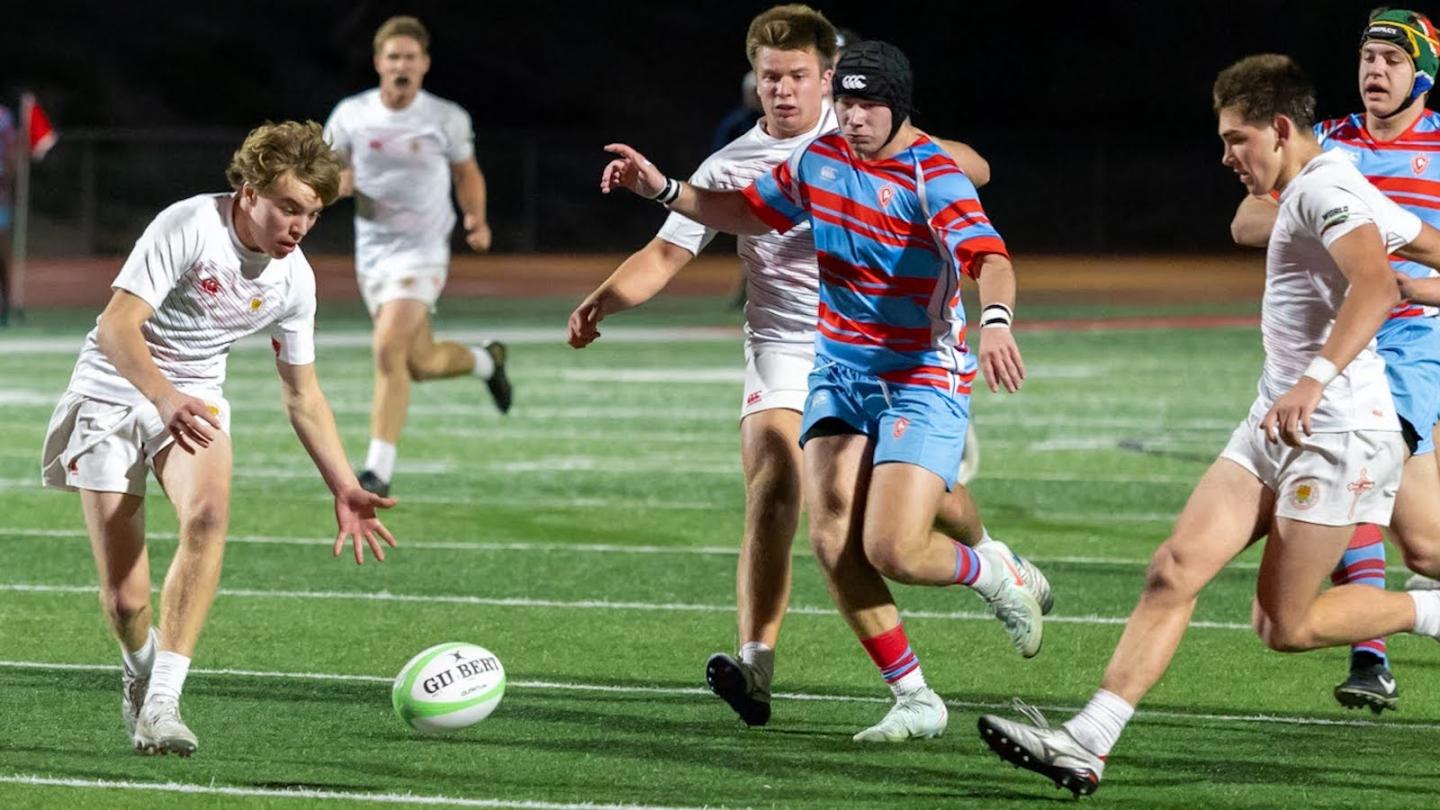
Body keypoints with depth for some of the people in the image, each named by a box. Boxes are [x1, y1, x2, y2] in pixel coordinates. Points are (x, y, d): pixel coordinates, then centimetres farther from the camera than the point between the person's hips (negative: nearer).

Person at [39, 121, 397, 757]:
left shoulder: (294, 280, -1)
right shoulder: (190, 227, -20)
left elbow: (302, 395, 11)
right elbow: (117, 326, -26)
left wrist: (344, 489, 4)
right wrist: (164, 397, -44)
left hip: (194, 400, 4)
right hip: (112, 392, -4)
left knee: (208, 515, -31)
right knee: (124, 600, -10)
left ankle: (161, 704, -31)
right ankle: (142, 674, 29)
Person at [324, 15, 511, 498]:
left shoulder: (448, 119, -4)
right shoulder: (351, 115, -1)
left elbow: (467, 173, 12)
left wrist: (476, 220, -5)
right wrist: (334, 183, -18)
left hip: (421, 251, -4)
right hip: (372, 252, 4)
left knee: (389, 348, -21)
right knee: (420, 364, 10)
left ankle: (380, 471, -17)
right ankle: (485, 360, 45)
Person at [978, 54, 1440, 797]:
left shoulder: (1324, 188, -14)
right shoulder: (1315, 192, 17)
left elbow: (1376, 285, -31)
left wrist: (1317, 379, -41)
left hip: (1337, 435, -10)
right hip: (1275, 428, 10)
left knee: (1284, 625, -7)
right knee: (1174, 569, -3)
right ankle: (1087, 744, -9)